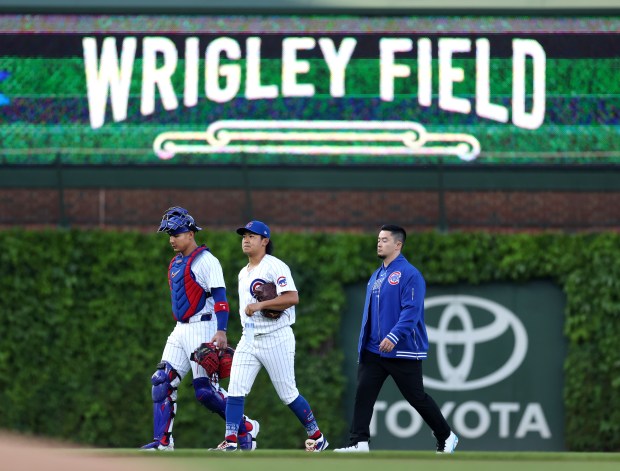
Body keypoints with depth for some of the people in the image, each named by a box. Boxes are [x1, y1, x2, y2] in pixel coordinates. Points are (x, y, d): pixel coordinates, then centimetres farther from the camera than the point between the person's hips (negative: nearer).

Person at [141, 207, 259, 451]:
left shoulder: (205, 261, -11)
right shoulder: (175, 263, 16)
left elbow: (220, 297, -18)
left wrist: (221, 332, -29)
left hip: (202, 329, -9)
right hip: (180, 330, 9)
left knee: (205, 390, -10)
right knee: (162, 381, -2)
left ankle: (246, 429, 6)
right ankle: (162, 442, -2)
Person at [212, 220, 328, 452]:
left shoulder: (275, 267, -10)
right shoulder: (243, 273, 17)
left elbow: (292, 297, -21)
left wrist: (260, 305, -26)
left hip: (276, 339, -7)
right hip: (248, 339, 7)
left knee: (288, 394, -1)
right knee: (235, 390, -7)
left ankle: (316, 437, 14)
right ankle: (230, 441, -10)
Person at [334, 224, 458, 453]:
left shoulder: (410, 275, -11)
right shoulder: (376, 277, 15)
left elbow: (411, 311, -21)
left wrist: (394, 337, -31)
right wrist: (362, 346, 18)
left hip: (402, 351, -7)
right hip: (373, 350, 7)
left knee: (417, 398, 1)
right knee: (363, 393, -7)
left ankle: (446, 437, 19)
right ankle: (359, 442, -9)